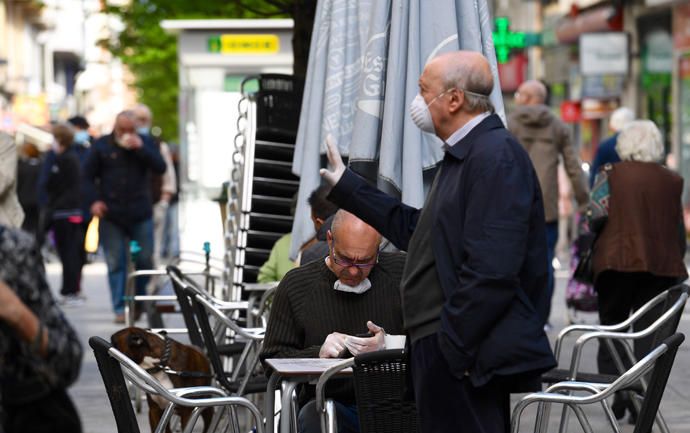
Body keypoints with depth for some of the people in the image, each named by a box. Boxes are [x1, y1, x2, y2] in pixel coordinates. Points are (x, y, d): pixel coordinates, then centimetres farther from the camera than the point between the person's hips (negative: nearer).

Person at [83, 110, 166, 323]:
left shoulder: (145, 143, 6)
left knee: (145, 260, 3)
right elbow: (88, 176, 6)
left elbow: (160, 167, -5)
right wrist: (95, 201, -7)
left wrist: (140, 148, -15)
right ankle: (120, 308, 0)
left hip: (140, 214, 1)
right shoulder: (101, 146, 4)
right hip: (110, 215, -1)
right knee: (115, 263, -3)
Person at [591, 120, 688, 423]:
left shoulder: (612, 174, -2)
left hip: (618, 262, -1)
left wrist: (589, 257, 11)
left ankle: (615, 399, 2)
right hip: (661, 266, 1)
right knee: (647, 335, 5)